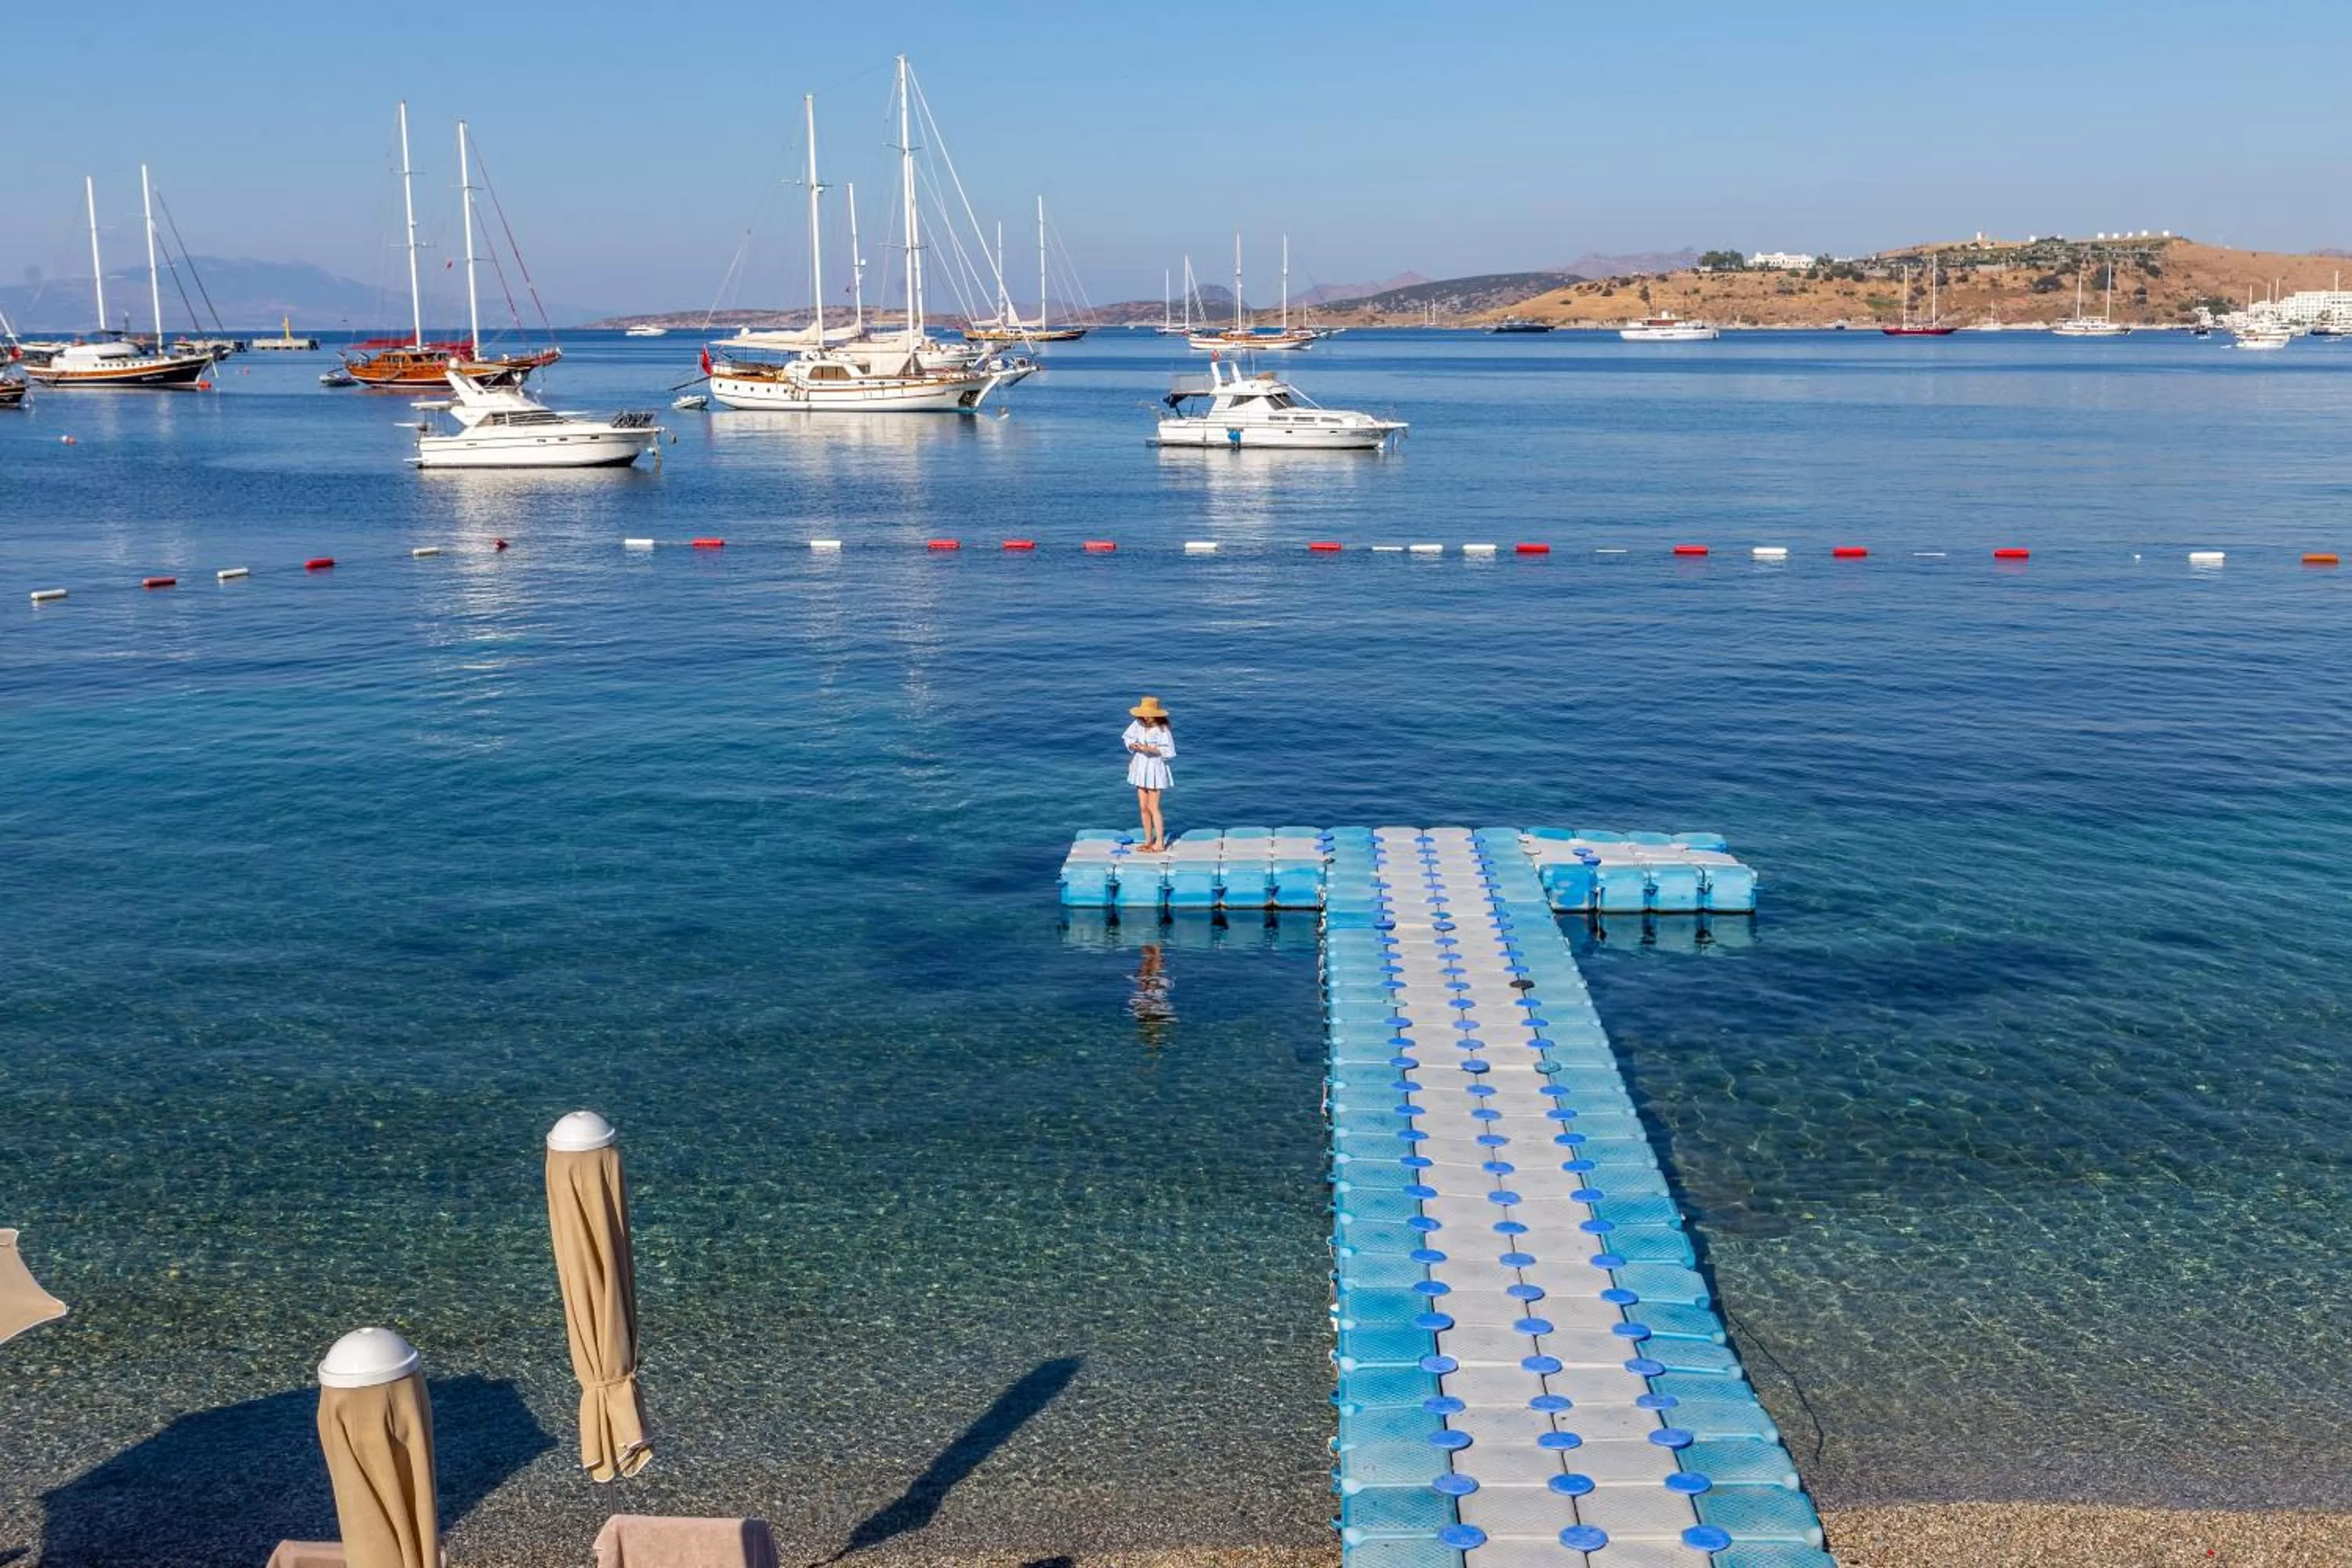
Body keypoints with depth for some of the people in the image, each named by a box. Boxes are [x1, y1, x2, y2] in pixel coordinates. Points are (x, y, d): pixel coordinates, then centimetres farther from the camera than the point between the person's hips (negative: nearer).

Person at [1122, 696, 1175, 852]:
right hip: (1140, 768, 6)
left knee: (1153, 807, -3)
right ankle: (1148, 840, 20)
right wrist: (1133, 746, -13)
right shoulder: (1138, 724, -2)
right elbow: (1128, 739, 9)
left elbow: (1167, 751, -17)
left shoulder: (1162, 729, -16)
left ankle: (1160, 843, 6)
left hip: (1155, 768, -5)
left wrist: (1149, 749, -27)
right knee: (1143, 807, 9)